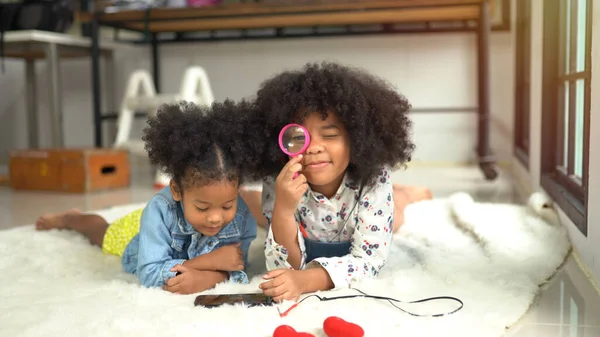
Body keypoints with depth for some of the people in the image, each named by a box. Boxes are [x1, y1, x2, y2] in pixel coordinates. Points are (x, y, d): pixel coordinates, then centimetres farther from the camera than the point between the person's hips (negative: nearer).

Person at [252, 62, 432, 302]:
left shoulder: (374, 178, -40)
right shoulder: (277, 183, -38)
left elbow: (368, 259, -39)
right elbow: (286, 266, -37)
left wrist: (305, 280, -57)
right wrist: (284, 209, -57)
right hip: (307, 248, -1)